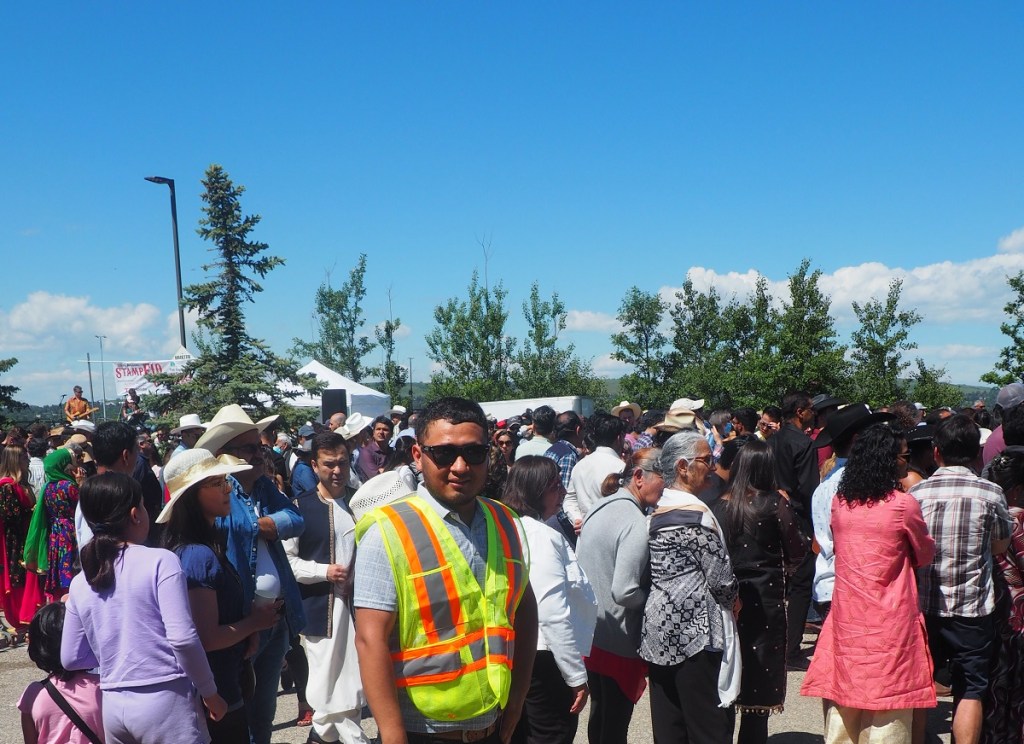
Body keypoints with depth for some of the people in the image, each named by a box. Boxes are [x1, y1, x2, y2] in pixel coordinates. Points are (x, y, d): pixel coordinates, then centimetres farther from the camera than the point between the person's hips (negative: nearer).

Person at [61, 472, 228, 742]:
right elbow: (182, 638, -17)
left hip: (113, 705, 5)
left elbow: (71, 658, 11)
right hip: (164, 699, -5)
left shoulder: (80, 583, 5)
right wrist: (210, 693, -6)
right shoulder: (160, 561, -11)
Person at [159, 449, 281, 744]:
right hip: (217, 697, -9)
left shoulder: (207, 545, 5)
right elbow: (207, 638, -26)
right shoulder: (199, 556, -24)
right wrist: (253, 622, -11)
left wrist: (248, 625, 0)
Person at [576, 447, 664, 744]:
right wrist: (654, 600, -9)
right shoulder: (636, 523, -22)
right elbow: (624, 592, -26)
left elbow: (580, 566, 13)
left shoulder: (599, 508, 5)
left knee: (599, 715, 23)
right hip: (618, 641, -8)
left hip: (589, 633, 8)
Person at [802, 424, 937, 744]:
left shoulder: (839, 502, 3)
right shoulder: (903, 505, -11)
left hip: (845, 615, 5)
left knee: (843, 704, 12)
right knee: (886, 715, 5)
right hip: (889, 621, -5)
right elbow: (925, 554, 4)